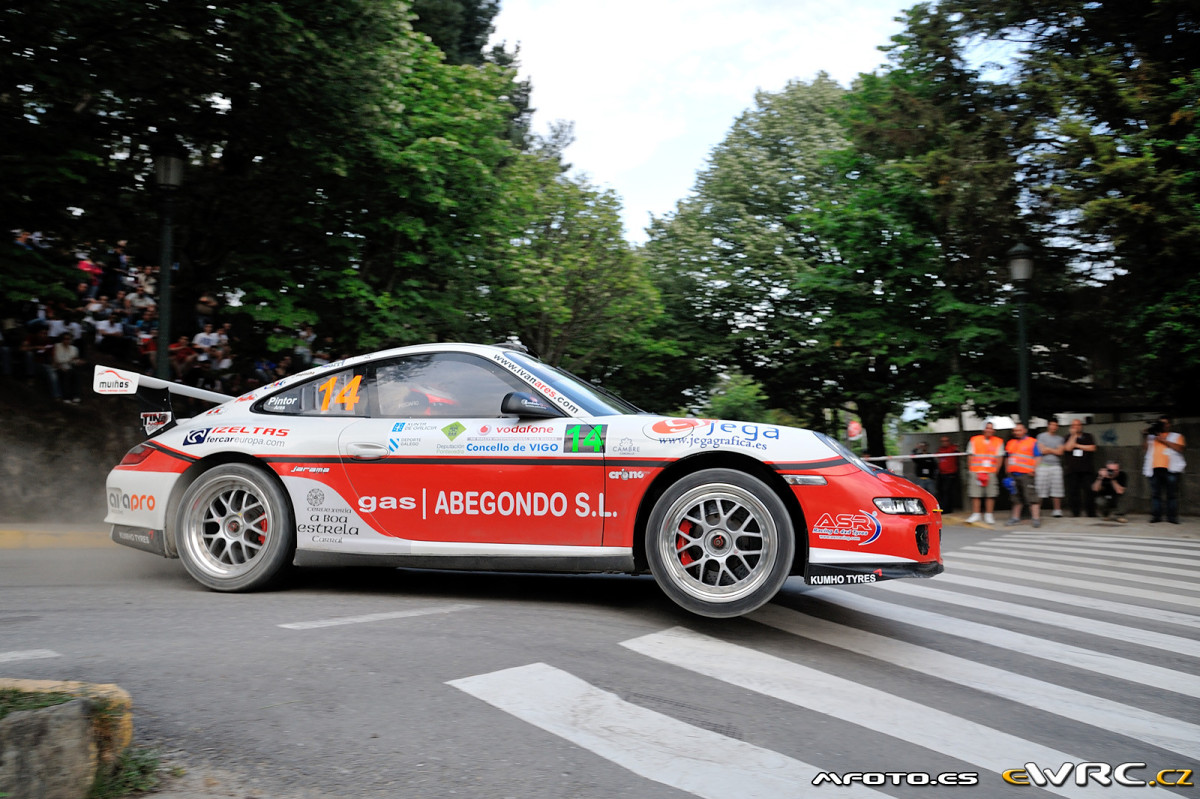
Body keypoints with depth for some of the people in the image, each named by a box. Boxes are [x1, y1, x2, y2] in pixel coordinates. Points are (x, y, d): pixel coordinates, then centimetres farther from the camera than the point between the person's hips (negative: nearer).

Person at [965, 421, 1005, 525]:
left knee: (991, 495, 0)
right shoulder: (974, 440, 7)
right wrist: (971, 470, 0)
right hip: (976, 472, 0)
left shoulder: (998, 442, 8)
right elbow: (970, 456, 7)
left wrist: (996, 471, -2)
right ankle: (975, 515, 6)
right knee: (975, 494, -2)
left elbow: (1000, 458, 7)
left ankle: (988, 515, 9)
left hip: (991, 473, 0)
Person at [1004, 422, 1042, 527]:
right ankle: (1016, 517, 22)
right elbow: (1008, 458, 24)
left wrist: (1034, 470, -14)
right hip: (1013, 474, 6)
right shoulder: (1011, 443, 18)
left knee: (1031, 496, -11)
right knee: (1016, 497, 14)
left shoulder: (1032, 442, 1)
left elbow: (1037, 458, -4)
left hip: (1026, 474, -6)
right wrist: (1008, 470, 15)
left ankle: (1036, 518, -12)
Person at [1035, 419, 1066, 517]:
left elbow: (1060, 452, 0)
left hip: (1056, 465, 3)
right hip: (1043, 465, -2)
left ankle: (1057, 510, 6)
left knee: (1056, 489, 0)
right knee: (1040, 489, -5)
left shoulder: (1060, 438, 13)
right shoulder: (1041, 436, 5)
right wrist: (1054, 450, -1)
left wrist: (1048, 449, -3)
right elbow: (1042, 450, -5)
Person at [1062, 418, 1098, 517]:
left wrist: (1077, 445, -2)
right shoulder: (1069, 437, 13)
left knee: (1088, 490, -7)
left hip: (1086, 469, 0)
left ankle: (1091, 513, -2)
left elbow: (1092, 448, -2)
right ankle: (1075, 513, 3)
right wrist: (1074, 435, -2)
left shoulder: (1088, 436, 13)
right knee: (1073, 491, -2)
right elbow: (1068, 448, -6)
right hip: (1072, 470, 0)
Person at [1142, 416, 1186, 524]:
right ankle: (1156, 516, 0)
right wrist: (1145, 435, 2)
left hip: (1170, 469, -2)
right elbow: (1145, 447, 11)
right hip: (1155, 469, 2)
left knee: (1172, 494, -3)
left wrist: (1164, 441, -6)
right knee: (1155, 493, -2)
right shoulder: (1152, 436, 24)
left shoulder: (1176, 436, 16)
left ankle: (1172, 517, -1)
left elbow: (1179, 448, -2)